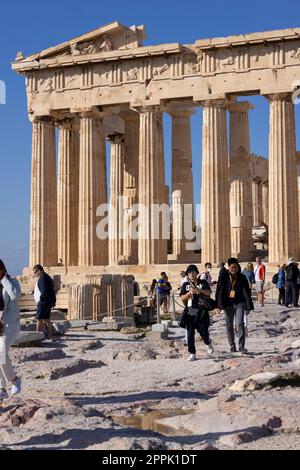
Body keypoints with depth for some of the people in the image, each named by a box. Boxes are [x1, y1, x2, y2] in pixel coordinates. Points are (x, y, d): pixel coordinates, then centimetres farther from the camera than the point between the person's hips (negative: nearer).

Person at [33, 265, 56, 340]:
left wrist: (39, 300, -14)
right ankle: (49, 336, 20)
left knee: (39, 319, -11)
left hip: (44, 302, -11)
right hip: (49, 302, 11)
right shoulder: (47, 277, 18)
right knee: (46, 319, 15)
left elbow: (44, 291, -23)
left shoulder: (42, 278, -14)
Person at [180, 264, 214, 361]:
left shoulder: (203, 282, 7)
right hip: (190, 311, 2)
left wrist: (199, 290, -24)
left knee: (203, 331, -3)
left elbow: (209, 292, -8)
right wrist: (190, 293, -15)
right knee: (190, 333, -1)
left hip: (201, 310, -2)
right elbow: (182, 298, 3)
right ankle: (192, 354, 5)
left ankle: (208, 343, 30)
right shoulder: (186, 285, 11)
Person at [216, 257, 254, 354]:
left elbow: (247, 292, 6)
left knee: (240, 323, -13)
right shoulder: (224, 277, 0)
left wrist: (249, 306, 4)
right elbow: (219, 291, 2)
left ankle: (241, 346, -9)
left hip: (239, 303, -1)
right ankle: (232, 346, 17)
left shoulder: (242, 277, 2)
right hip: (228, 304, 1)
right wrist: (218, 304, -2)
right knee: (229, 326, 6)